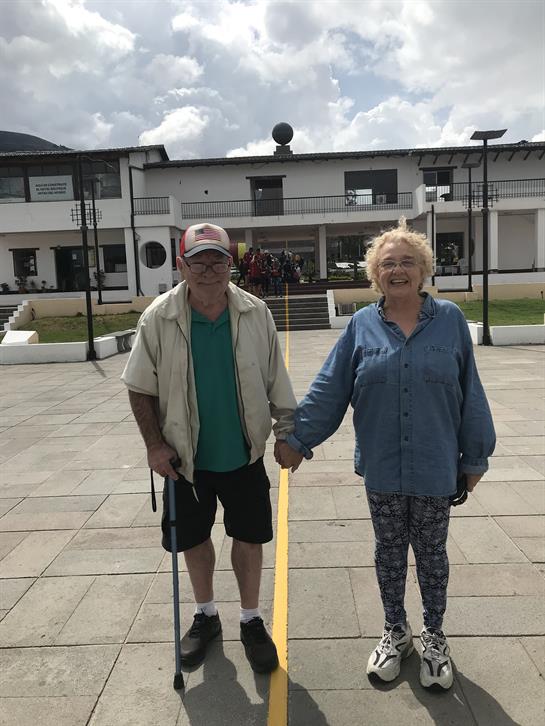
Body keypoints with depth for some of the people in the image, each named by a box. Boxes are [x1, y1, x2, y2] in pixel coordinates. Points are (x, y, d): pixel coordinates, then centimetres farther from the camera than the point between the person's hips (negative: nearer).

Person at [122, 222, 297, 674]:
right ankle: (206, 616, 41)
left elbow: (276, 381, 0)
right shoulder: (159, 319, -11)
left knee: (249, 536, 12)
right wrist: (155, 444, -8)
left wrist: (289, 431, 2)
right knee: (194, 538, 16)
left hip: (244, 453, 0)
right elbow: (141, 388, -3)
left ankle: (251, 621, 34)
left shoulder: (256, 314, -8)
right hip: (186, 456, 0)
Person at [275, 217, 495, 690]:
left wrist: (475, 456, 2)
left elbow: (470, 393, -1)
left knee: (432, 553, 16)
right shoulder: (362, 326, -3)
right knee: (389, 551, 16)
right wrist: (297, 439, -5)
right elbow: (329, 390, -3)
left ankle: (434, 636, 39)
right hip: (382, 468, 1)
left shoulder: (450, 319, -5)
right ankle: (396, 632, 39)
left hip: (435, 467, 0)